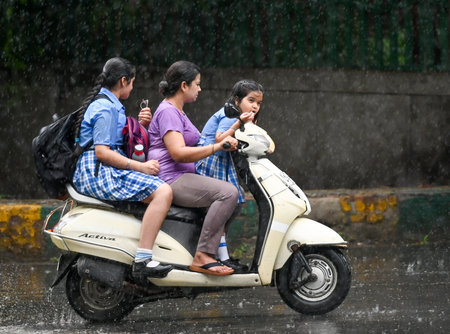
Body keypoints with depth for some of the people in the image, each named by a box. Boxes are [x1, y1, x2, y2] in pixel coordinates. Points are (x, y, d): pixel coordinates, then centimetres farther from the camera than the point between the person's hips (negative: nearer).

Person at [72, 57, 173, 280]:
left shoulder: (109, 104, 22)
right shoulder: (106, 108, -11)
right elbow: (102, 152, -20)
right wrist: (140, 167, -20)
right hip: (98, 172, -11)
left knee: (161, 188, 24)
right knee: (162, 191, -27)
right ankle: (142, 261, -36)